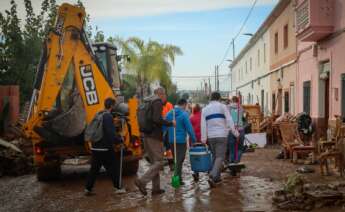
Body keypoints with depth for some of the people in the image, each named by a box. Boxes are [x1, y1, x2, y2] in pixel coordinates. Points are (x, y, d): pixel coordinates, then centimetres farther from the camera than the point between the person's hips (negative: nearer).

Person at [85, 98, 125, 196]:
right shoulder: (108, 117, -16)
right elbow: (111, 134, -23)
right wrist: (120, 140, -6)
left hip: (95, 147, 8)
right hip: (105, 149, -8)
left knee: (94, 168, 13)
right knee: (114, 167, 7)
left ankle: (88, 189, 14)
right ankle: (117, 188, 15)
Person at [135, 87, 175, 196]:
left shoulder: (150, 103, 17)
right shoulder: (158, 103, -9)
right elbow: (157, 119, -22)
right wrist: (170, 123, -12)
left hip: (147, 137, 9)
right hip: (154, 137, -9)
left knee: (154, 162, 12)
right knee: (159, 162, -5)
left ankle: (156, 188, 14)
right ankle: (142, 181, -16)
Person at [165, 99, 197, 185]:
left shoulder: (169, 113, 6)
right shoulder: (184, 114, -12)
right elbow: (189, 129, -14)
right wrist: (194, 140, -5)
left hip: (171, 140, 6)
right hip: (181, 141, -6)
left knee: (176, 159, 18)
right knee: (180, 160, 1)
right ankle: (178, 179, 1)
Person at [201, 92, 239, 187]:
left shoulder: (204, 109, 9)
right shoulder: (222, 106, 0)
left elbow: (203, 125, 4)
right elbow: (229, 120, -7)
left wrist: (203, 139, 4)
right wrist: (235, 132, -3)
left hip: (211, 136, 4)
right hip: (221, 135, -4)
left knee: (215, 156, 18)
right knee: (220, 157, -5)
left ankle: (217, 177, 21)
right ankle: (212, 176, -21)